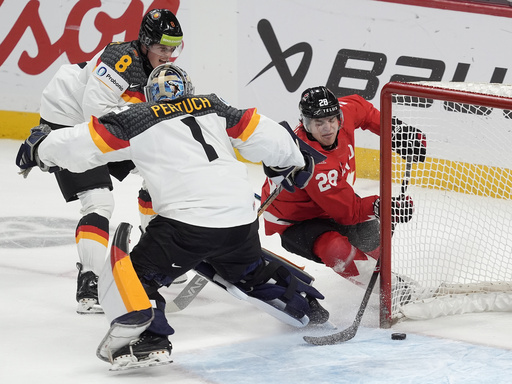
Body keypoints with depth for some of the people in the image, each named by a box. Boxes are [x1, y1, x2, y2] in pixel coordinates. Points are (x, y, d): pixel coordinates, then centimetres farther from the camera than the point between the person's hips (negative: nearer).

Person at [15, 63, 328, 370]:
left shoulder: (138, 119, 7)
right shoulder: (214, 109, 17)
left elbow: (86, 143, 6)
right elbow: (261, 133, 14)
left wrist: (39, 149, 21)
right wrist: (294, 161, 31)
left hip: (190, 221, -6)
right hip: (241, 217, 6)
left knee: (141, 273, 3)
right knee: (251, 270, 34)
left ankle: (152, 338, -15)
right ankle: (302, 300, 43)